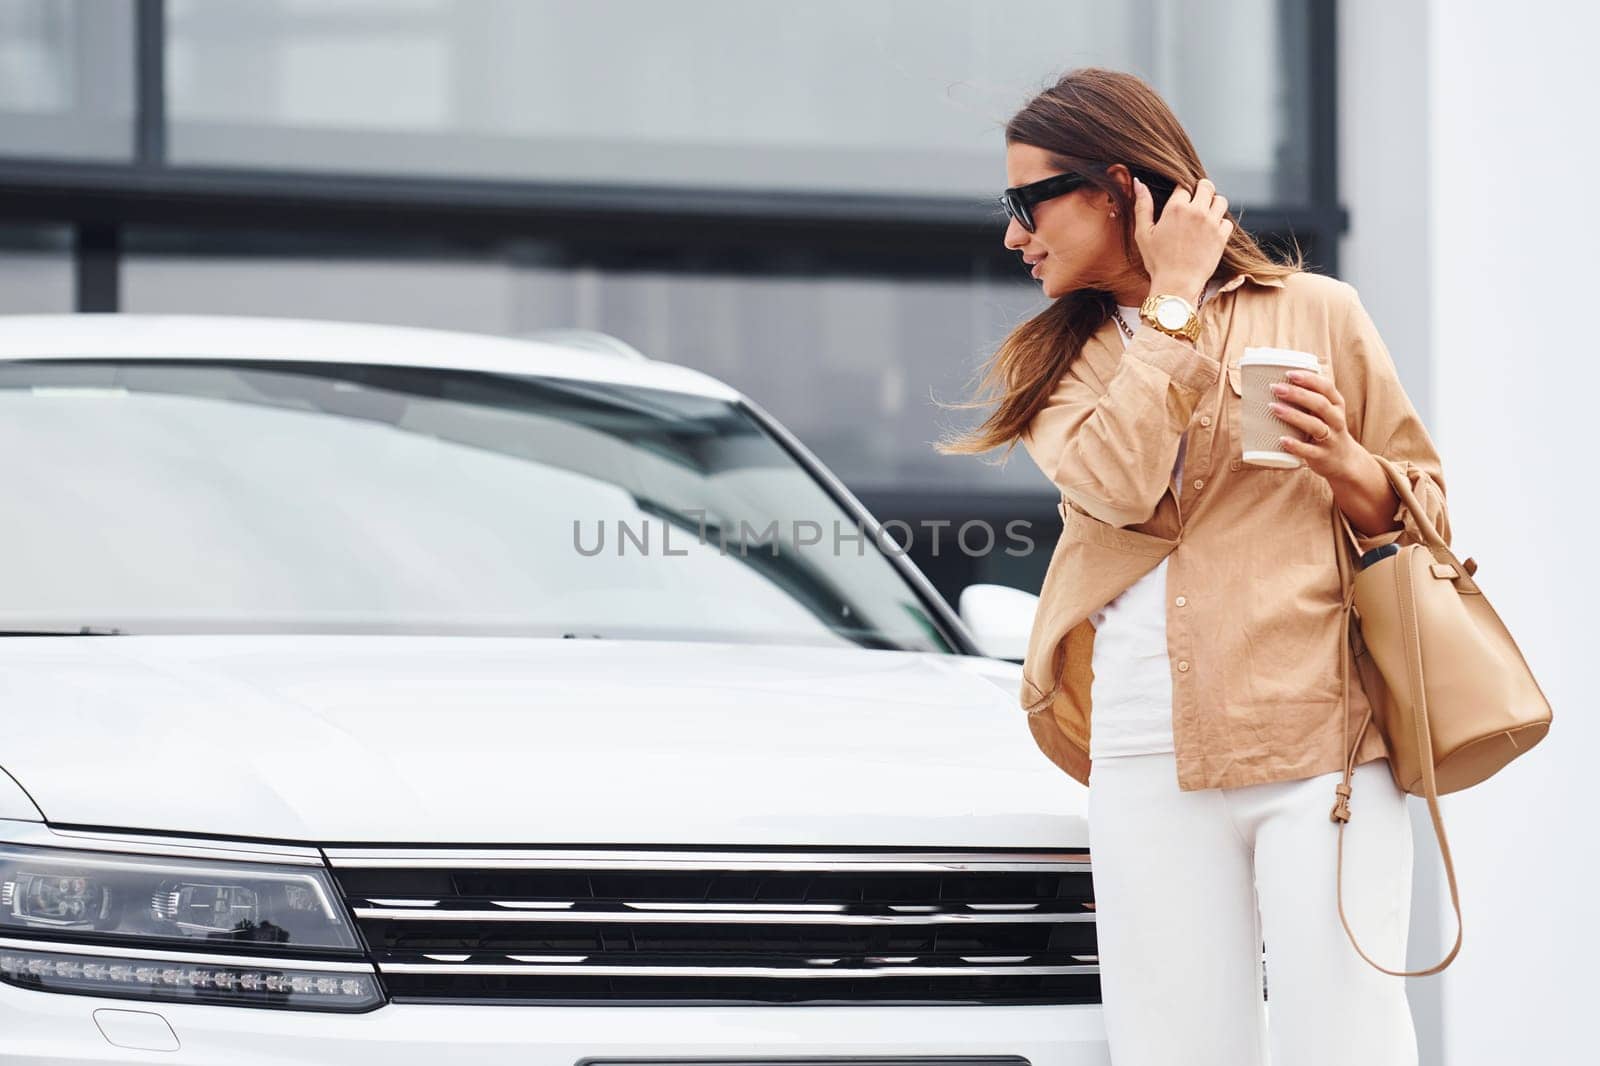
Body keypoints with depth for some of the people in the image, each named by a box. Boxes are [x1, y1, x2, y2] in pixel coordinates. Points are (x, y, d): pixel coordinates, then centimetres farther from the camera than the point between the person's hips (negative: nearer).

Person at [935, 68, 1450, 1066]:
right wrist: (1174, 303, 0)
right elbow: (1118, 486, -6)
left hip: (1321, 747, -2)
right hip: (1151, 763, 3)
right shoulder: (1059, 363, 16)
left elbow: (1426, 513, 12)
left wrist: (1348, 468, -9)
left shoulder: (1317, 313, 10)